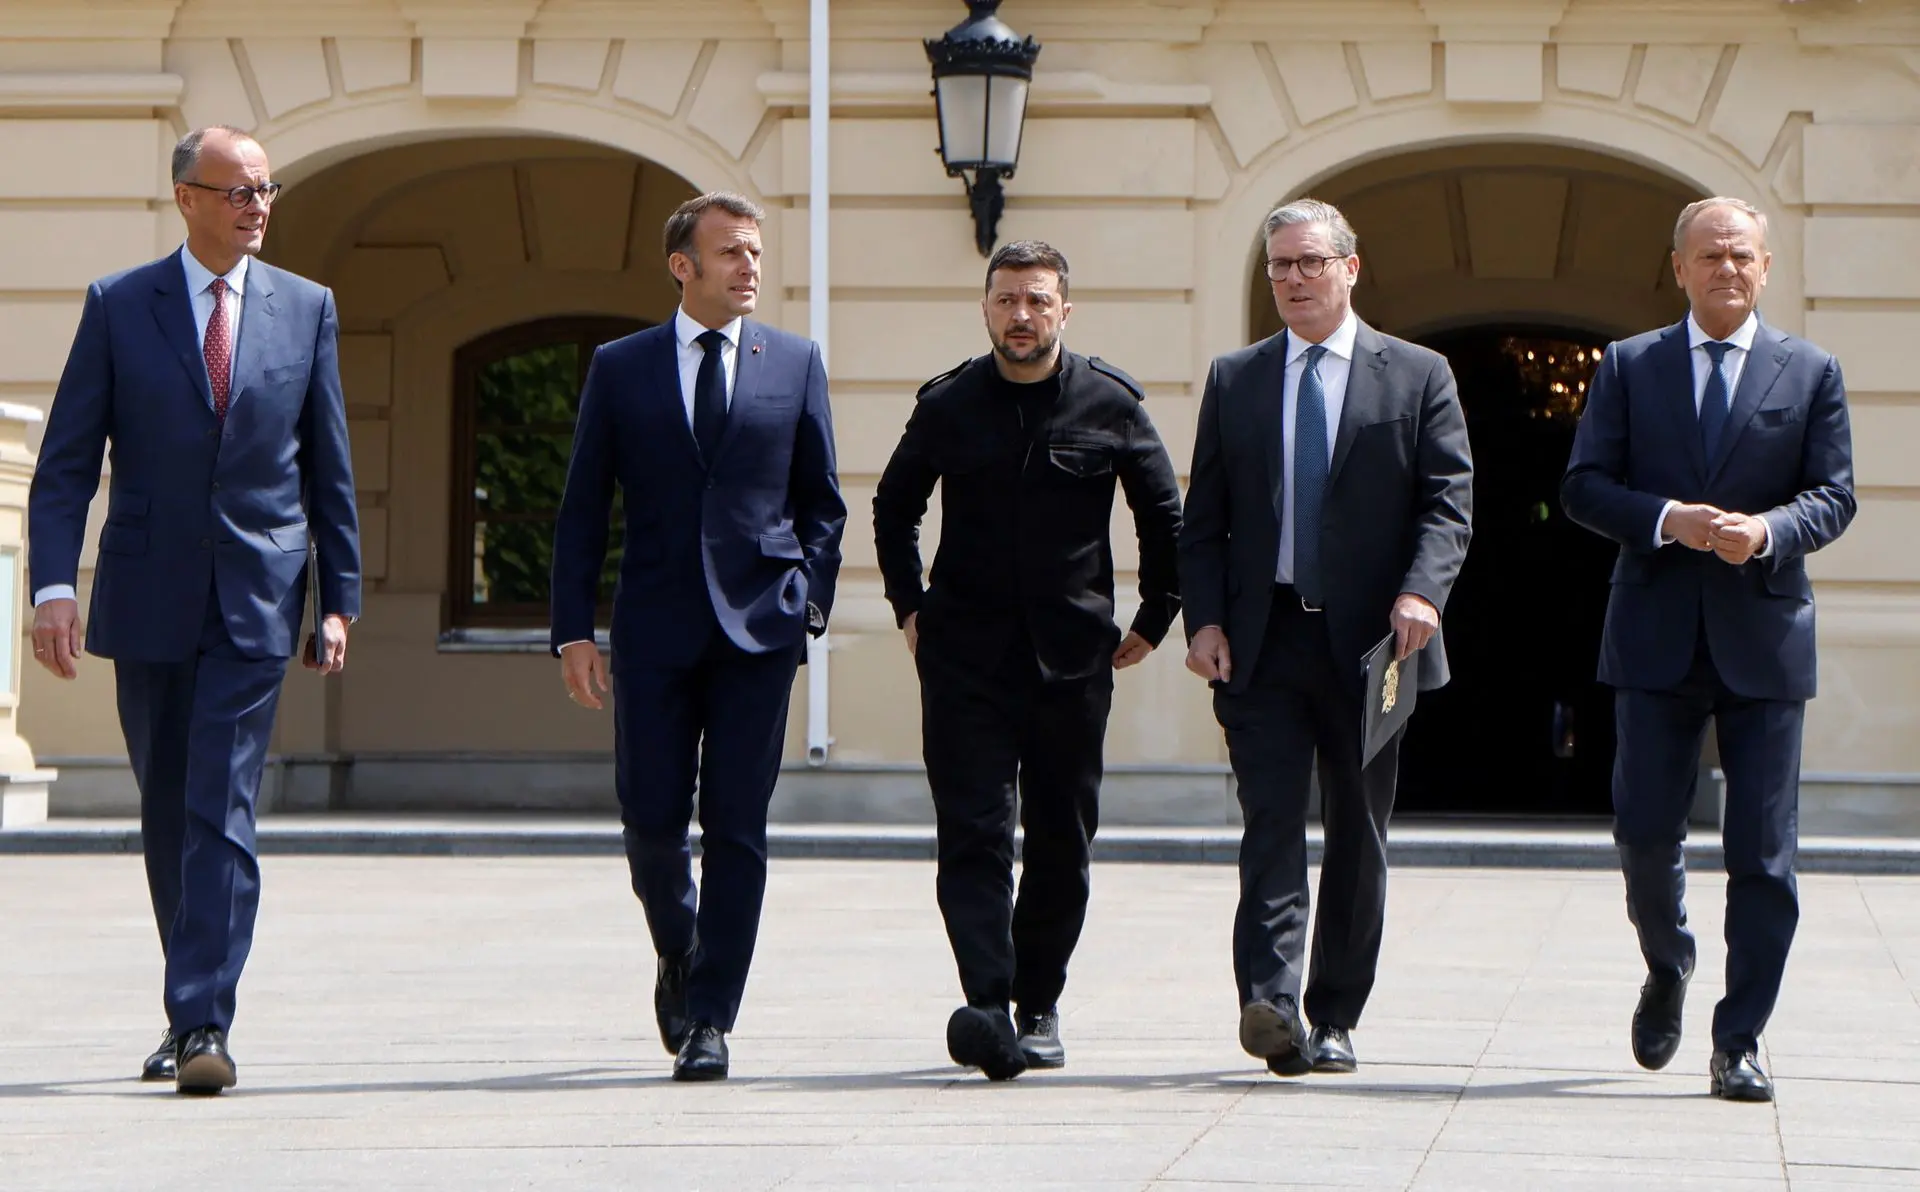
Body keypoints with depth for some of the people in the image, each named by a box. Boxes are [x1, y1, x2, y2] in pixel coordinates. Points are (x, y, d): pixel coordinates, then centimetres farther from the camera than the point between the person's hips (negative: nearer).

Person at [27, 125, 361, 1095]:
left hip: (257, 602, -1)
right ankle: (192, 1006, 25)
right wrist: (54, 585, -13)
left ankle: (203, 1025, -14)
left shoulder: (306, 309, 6)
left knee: (223, 812, -11)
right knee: (166, 813, 10)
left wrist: (339, 600, 5)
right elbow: (66, 463, -1)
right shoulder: (118, 307, 2)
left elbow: (329, 468, 9)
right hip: (147, 598, 1)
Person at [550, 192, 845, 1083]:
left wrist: (811, 594, -1)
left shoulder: (794, 364, 8)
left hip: (759, 628, 0)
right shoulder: (621, 367, 6)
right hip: (655, 630, 0)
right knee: (651, 818, 1)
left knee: (736, 827, -3)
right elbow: (582, 509, 6)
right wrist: (573, 630, -1)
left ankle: (710, 1019, 2)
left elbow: (821, 500, 13)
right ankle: (679, 956, 30)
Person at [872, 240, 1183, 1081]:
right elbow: (893, 507, 20)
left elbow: (1167, 519, 13)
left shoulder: (1110, 404, 2)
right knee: (973, 833, -13)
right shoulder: (947, 405, 5)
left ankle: (1039, 1008, 17)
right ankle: (988, 1006, -22)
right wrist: (908, 606, 12)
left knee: (1061, 843, 5)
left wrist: (1153, 623, 10)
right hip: (966, 656, 0)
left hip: (1072, 656, 0)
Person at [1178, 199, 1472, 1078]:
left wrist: (1421, 591, -18)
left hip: (1369, 643, 0)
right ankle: (1269, 1001, -20)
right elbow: (1203, 519, 10)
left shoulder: (1418, 377, 7)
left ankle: (1333, 1019, 13)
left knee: (1358, 835, 5)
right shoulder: (1233, 380, 13)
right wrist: (1204, 619, -4)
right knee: (1271, 822, -11)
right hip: (1261, 642, 0)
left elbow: (1448, 500, -1)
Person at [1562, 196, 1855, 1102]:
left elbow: (1833, 495, 3)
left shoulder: (1811, 373, 8)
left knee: (1762, 850, -2)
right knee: (1644, 831, -1)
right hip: (1657, 638, 0)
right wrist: (1668, 520, -15)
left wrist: (1768, 530, -18)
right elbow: (1584, 485, 3)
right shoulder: (1628, 367, 8)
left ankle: (1739, 1042, 4)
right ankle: (1667, 970, 29)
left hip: (1764, 636, 0)